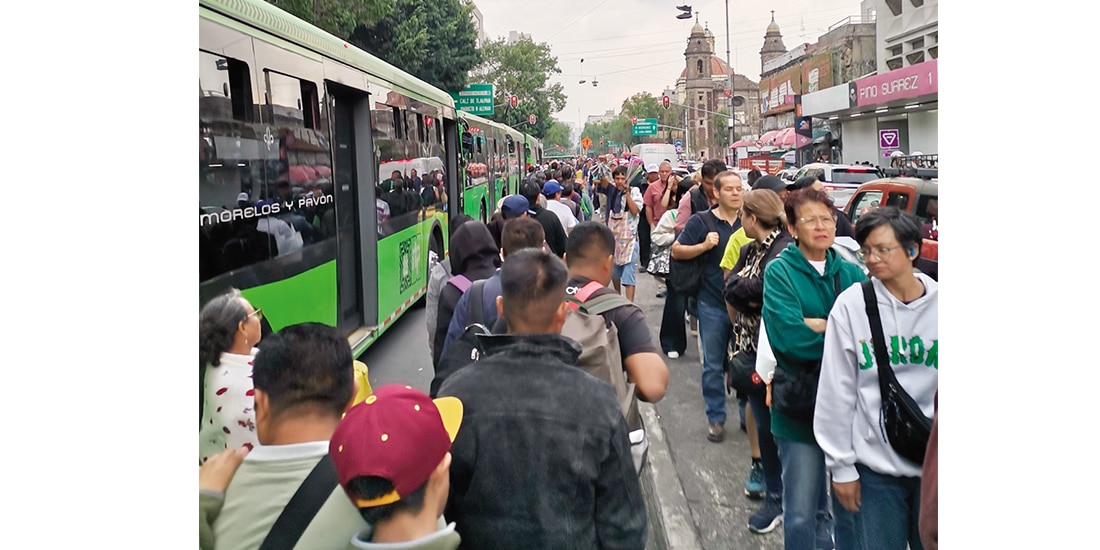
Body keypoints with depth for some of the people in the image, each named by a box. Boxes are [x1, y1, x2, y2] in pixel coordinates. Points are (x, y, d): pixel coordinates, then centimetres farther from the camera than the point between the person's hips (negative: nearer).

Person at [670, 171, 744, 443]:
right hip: (713, 305, -2)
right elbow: (676, 251, -1)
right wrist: (704, 245, -15)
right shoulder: (702, 221, -2)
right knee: (713, 364, 5)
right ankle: (715, 418, 17)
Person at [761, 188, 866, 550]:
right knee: (802, 513, 4)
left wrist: (816, 324, -18)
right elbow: (787, 337, -19)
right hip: (800, 405, -4)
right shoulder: (780, 271, -5)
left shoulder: (850, 273, 8)